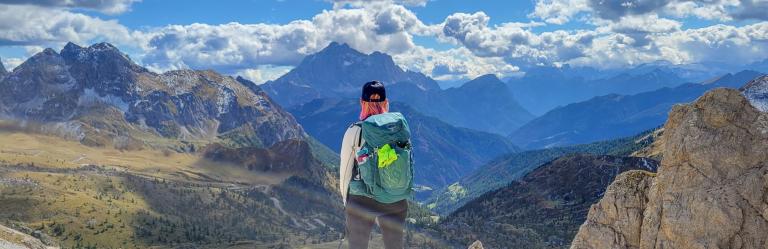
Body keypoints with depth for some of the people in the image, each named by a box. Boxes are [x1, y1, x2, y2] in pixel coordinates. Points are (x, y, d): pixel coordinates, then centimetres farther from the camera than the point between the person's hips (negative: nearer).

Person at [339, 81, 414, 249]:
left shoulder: (355, 131, -11)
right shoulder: (401, 127, -4)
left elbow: (345, 170, -3)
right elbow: (409, 165, 3)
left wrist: (345, 199, 12)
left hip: (362, 202, -3)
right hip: (398, 202, 3)